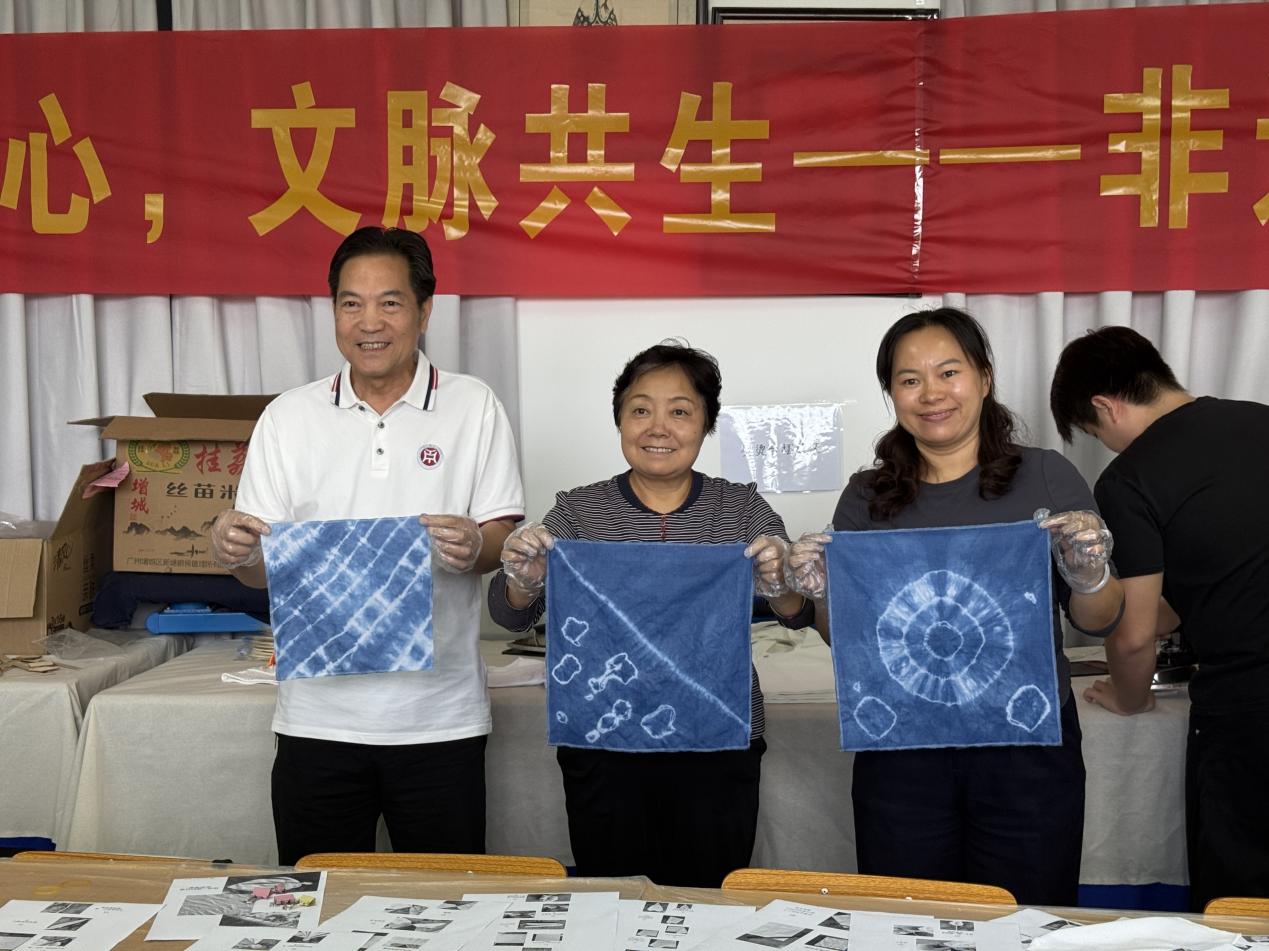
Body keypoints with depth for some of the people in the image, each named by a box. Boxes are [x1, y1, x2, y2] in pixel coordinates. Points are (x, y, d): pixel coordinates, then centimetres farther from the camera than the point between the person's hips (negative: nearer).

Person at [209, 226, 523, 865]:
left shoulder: (474, 408, 2)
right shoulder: (289, 417, 6)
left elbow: (506, 537, 0)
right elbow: (266, 566, 6)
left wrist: (476, 548, -22)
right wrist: (237, 552, -16)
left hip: (439, 717, -1)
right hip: (316, 716, 2)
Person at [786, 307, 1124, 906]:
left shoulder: (1046, 476, -2)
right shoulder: (866, 498, 2)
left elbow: (1098, 623, 3)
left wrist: (1090, 576, -17)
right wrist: (822, 592, -11)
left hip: (1028, 748, -1)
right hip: (901, 755, 1)